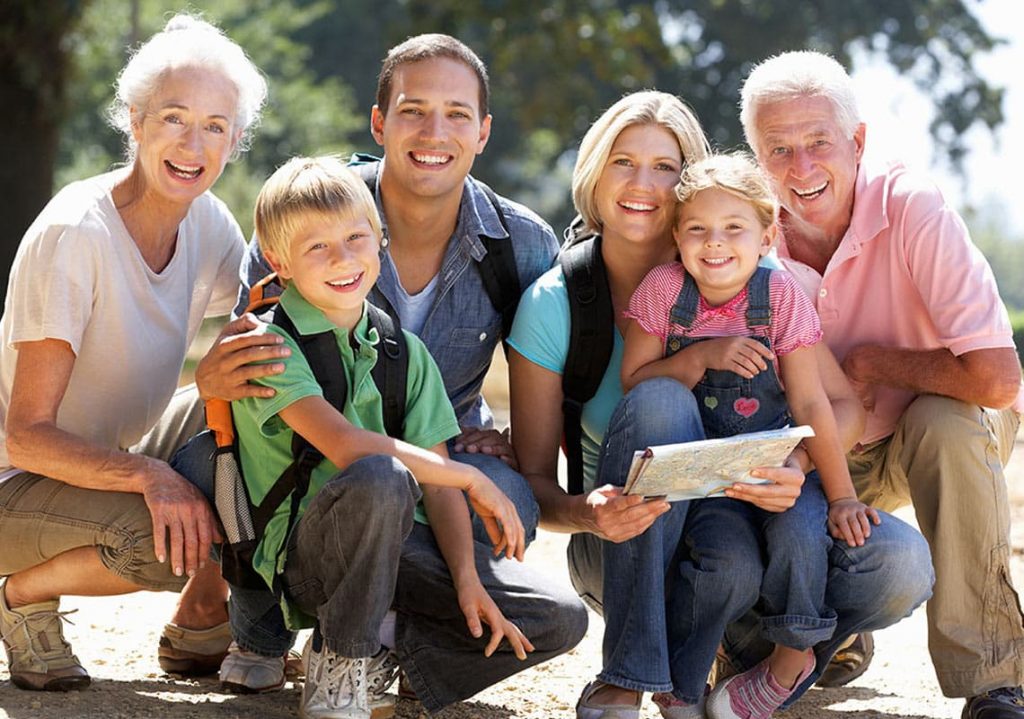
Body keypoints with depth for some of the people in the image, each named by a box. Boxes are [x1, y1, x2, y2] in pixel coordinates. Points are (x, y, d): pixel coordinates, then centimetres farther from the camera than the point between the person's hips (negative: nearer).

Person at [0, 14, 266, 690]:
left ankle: (201, 621, 3)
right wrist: (150, 475, -40)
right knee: (168, 544, -34)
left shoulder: (207, 223, -4)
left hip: (110, 464, 7)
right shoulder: (72, 236, -25)